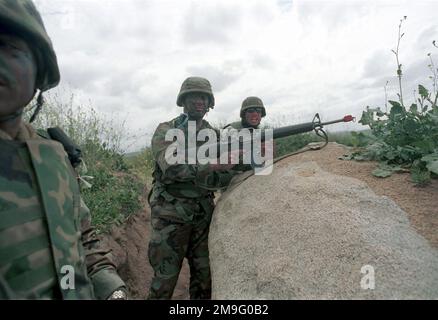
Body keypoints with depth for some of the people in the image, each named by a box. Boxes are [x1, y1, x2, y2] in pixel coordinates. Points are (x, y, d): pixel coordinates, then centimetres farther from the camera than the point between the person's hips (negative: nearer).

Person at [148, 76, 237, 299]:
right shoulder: (166, 130, -4)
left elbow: (224, 178, 3)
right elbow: (171, 166, -22)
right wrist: (213, 164, -27)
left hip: (204, 214, 4)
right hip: (170, 214, -4)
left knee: (205, 276, 12)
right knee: (165, 279, 4)